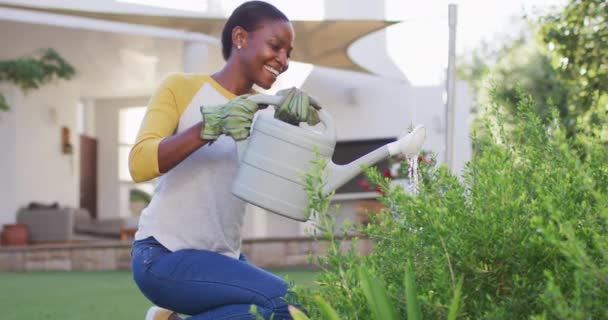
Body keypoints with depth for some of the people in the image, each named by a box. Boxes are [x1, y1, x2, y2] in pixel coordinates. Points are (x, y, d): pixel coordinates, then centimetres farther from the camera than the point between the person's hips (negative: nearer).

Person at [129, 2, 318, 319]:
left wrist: (303, 116, -26)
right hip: (163, 255, -7)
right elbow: (139, 163, -18)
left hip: (222, 257, 7)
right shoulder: (182, 87, -3)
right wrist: (210, 125, -29)